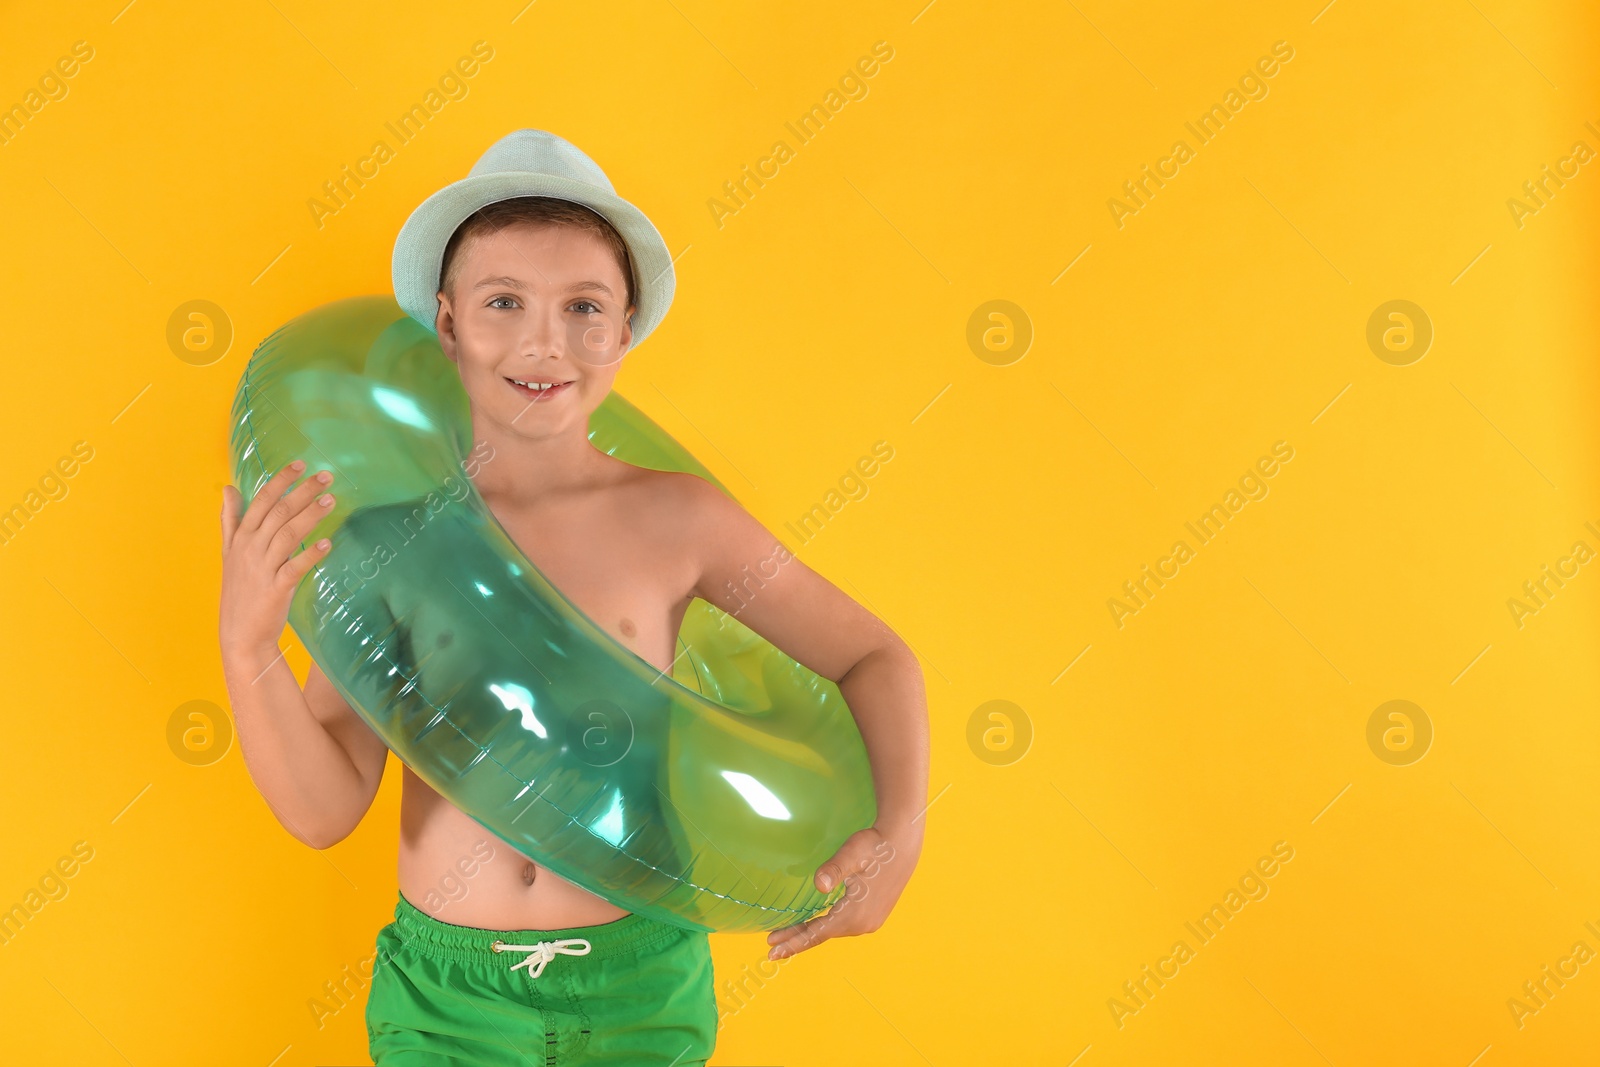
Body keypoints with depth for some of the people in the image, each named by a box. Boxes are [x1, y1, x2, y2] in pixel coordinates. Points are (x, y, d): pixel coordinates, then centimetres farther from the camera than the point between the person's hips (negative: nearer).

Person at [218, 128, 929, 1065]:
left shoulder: (673, 518, -8)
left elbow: (875, 657, 2)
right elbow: (324, 810, -8)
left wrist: (902, 832, -12)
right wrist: (248, 646, -23)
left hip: (640, 987, 1)